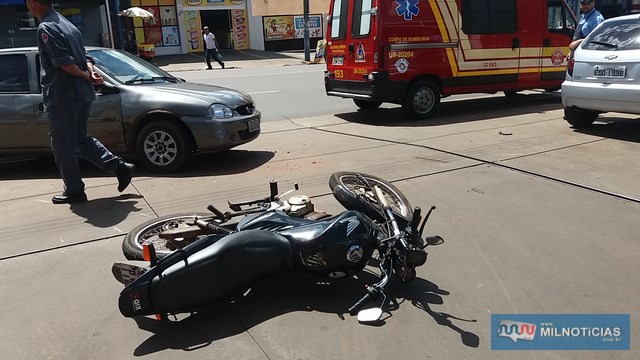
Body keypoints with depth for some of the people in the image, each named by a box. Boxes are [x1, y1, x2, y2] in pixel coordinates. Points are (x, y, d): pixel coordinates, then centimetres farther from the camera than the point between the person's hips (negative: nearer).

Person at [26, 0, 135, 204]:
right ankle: (119, 167, 11)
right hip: (82, 94, 9)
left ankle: (74, 191, 14)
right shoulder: (66, 24, 15)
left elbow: (65, 63, -23)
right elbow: (85, 57, 13)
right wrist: (90, 73, -5)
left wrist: (86, 77, -8)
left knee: (63, 147, 4)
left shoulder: (45, 28, -14)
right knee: (80, 138, 20)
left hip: (62, 98, -9)